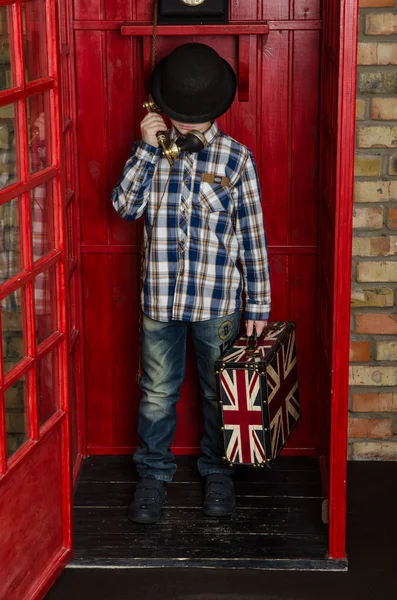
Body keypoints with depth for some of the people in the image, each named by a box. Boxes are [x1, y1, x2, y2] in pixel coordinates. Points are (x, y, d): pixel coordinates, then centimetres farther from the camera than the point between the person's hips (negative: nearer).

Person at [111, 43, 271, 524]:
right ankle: (154, 473, 28)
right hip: (159, 298, 1)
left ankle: (217, 470, 32)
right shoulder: (152, 151, 1)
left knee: (218, 392, 13)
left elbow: (253, 234, -3)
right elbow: (125, 206, -10)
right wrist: (146, 147, -16)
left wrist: (258, 303, -4)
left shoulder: (236, 158, -5)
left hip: (217, 301, -1)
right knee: (157, 392, 11)